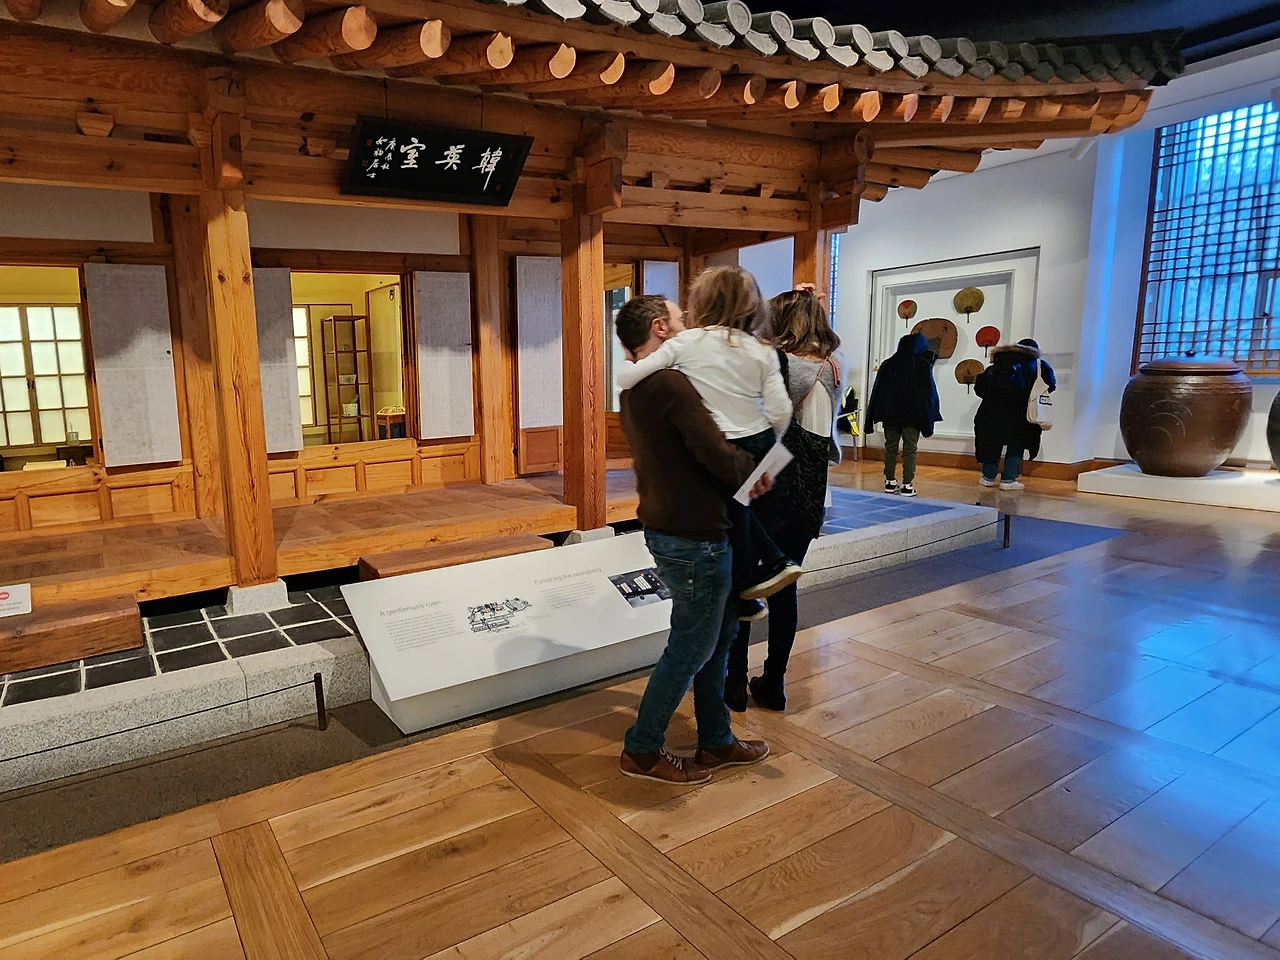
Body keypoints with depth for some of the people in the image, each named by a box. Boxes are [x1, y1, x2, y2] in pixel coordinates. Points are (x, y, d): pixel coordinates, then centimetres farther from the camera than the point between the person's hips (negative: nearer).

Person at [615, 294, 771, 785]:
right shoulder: (670, 382, -20)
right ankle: (642, 750, 20)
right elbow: (717, 453, -28)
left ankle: (715, 741, 32)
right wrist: (754, 472, -8)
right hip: (694, 539, -10)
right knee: (690, 649, 5)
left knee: (719, 634, 20)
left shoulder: (635, 387, 11)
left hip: (667, 528, 10)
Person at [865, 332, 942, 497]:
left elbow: (878, 391, 7)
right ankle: (907, 485, -3)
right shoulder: (923, 364, -4)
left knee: (890, 447, 11)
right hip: (913, 415, -3)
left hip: (890, 413, 3)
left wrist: (874, 415, 10)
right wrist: (929, 416, 2)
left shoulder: (888, 364, 5)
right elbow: (929, 392, -4)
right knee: (910, 450, 0)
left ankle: (890, 482, 14)